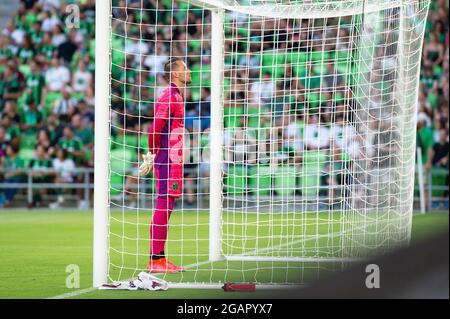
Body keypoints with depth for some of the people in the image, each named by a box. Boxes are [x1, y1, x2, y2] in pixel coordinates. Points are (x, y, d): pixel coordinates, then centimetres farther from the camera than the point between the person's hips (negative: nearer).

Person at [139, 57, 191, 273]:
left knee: (165, 209, 11)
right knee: (163, 208, -9)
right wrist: (153, 155, -9)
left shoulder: (175, 97, 19)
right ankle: (155, 260, -9)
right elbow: (155, 128, -19)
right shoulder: (170, 97, -13)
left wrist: (152, 157, 15)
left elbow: (157, 130, 22)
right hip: (168, 160, -10)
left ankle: (160, 258, 14)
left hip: (173, 160, 10)